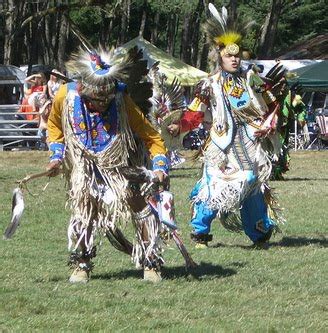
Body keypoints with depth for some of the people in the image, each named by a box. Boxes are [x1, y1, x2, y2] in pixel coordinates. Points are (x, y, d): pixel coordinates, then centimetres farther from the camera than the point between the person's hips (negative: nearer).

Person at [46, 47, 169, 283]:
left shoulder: (122, 101, -22)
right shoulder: (66, 96, -18)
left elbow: (151, 136, -13)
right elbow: (54, 125, 6)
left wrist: (160, 166, -24)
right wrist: (56, 156, -4)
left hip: (121, 165, -1)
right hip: (84, 168, 1)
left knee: (141, 207, -8)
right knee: (83, 210, -4)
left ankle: (151, 263, 4)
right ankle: (81, 265, 12)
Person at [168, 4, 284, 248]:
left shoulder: (251, 80, 8)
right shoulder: (210, 85, 1)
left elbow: (272, 106, 15)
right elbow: (195, 113, -3)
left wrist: (269, 126, -1)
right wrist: (179, 126, -19)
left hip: (249, 144, 2)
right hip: (222, 144, -2)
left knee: (252, 185, 1)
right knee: (213, 187, -13)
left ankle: (260, 232, 17)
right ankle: (200, 232, -2)